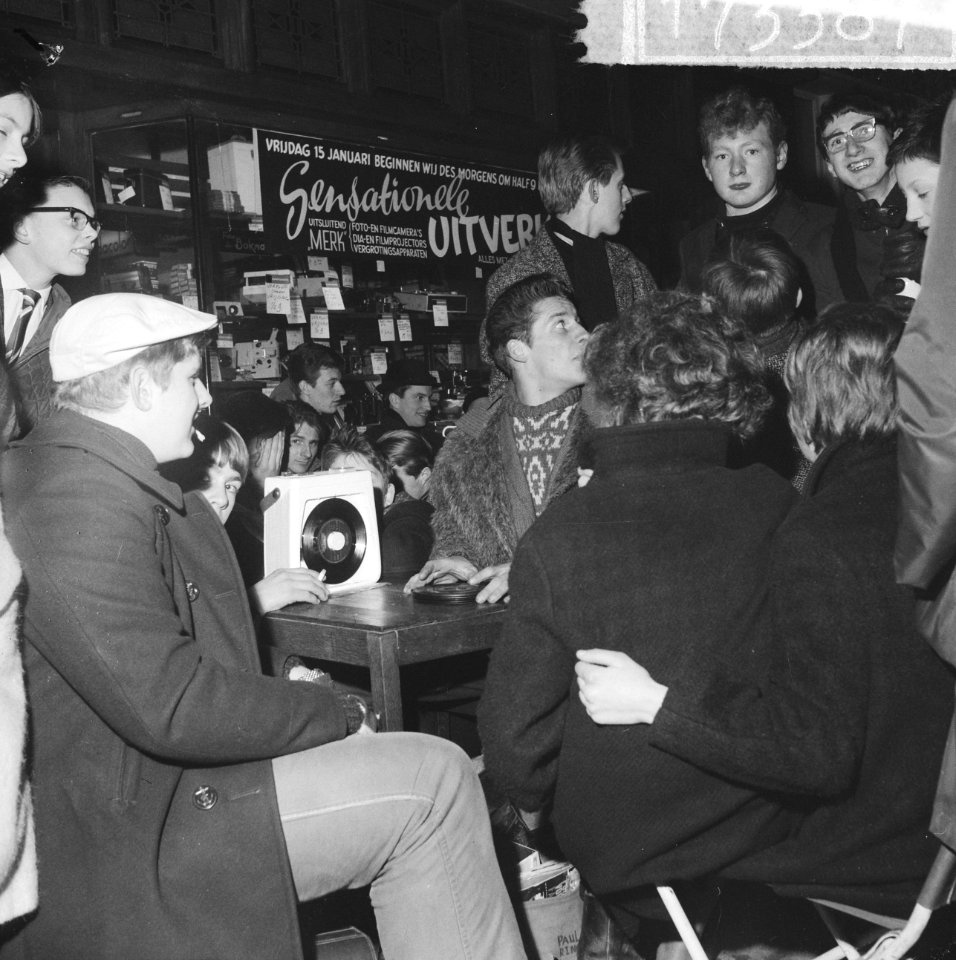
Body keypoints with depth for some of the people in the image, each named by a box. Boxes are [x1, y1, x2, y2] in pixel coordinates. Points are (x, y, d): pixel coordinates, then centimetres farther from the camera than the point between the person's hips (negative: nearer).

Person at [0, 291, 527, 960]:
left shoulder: (62, 472, 13)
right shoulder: (85, 503, -23)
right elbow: (172, 708, -27)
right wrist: (332, 710, -15)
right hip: (131, 839, -11)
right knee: (434, 779, -12)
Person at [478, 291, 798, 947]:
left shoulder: (558, 538, -19)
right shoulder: (782, 507, -12)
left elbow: (515, 740, -14)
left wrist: (544, 801, 7)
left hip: (622, 860, -3)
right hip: (770, 837, 3)